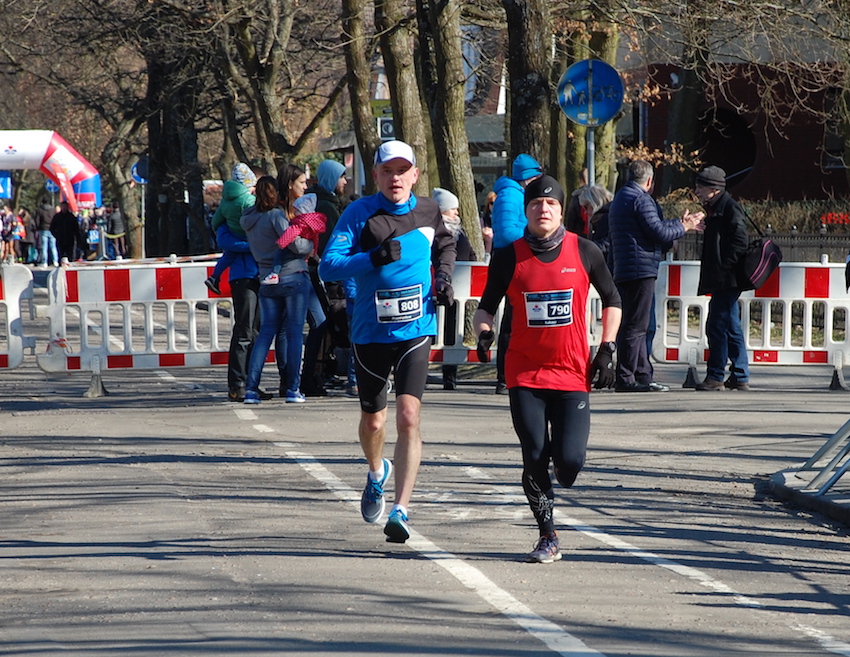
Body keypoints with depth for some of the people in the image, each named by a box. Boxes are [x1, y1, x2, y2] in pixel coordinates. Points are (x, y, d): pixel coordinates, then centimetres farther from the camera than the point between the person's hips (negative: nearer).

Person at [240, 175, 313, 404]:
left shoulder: (249, 219, 9)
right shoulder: (275, 215, -12)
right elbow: (296, 245, -15)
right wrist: (311, 246, 6)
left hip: (267, 280, 6)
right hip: (292, 277, -6)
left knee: (266, 332, 8)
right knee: (294, 332, -1)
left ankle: (251, 388, 0)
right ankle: (292, 389, -3)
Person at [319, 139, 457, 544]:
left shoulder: (428, 212, 3)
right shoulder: (359, 214, -7)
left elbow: (445, 245, 26)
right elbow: (328, 267, -15)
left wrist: (443, 277, 8)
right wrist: (374, 258, -27)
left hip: (416, 331, 0)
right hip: (370, 332, 0)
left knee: (408, 418, -15)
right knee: (373, 421, 14)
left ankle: (401, 510, -15)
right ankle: (377, 473, 48)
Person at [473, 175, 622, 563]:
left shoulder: (584, 252, 1)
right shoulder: (509, 257, 0)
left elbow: (612, 300, 13)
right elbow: (487, 305, 9)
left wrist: (606, 351, 5)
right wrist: (483, 330, -12)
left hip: (573, 372, 0)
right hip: (525, 373, 0)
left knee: (569, 461, -11)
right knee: (534, 458, -7)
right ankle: (548, 538, 8)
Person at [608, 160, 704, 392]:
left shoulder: (620, 198, 20)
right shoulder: (641, 199, -12)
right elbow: (659, 233, -15)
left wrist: (680, 224, 27)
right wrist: (684, 227, 0)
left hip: (624, 271, 10)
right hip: (641, 269, -10)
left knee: (638, 327, 13)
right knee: (635, 326, -10)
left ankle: (643, 375, 16)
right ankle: (625, 379, -11)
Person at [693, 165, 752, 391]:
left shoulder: (729, 207, -10)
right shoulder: (715, 209, 20)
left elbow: (740, 241, -18)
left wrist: (724, 268, -20)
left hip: (727, 280, -10)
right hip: (721, 281, 10)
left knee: (717, 326, -10)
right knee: (731, 328, 10)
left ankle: (715, 376, -8)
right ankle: (740, 377, 13)